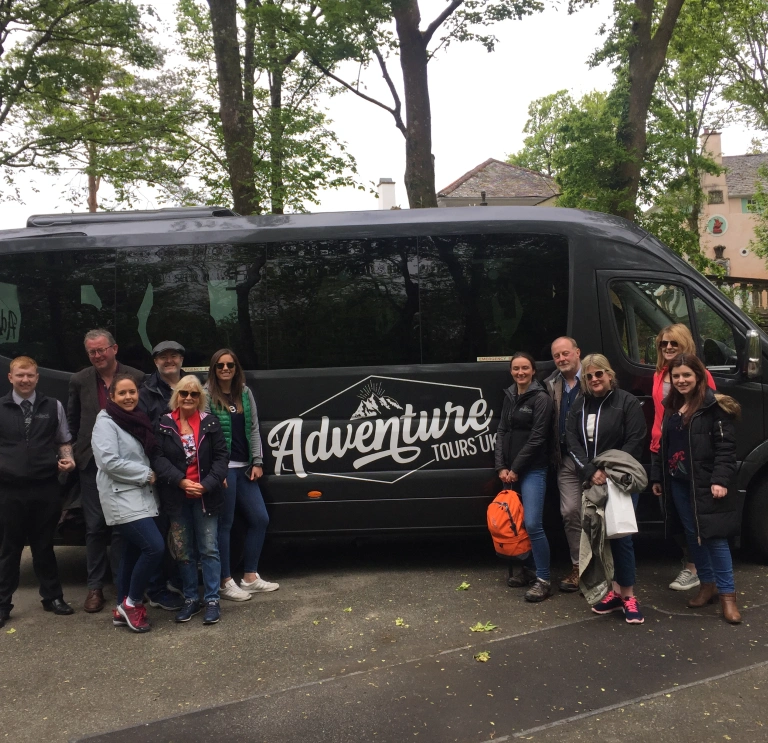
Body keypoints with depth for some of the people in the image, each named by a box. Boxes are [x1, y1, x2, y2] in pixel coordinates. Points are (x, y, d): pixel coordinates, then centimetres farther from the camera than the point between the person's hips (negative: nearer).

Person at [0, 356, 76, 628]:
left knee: (44, 545, 13)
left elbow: (63, 441, 14)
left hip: (46, 488, 1)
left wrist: (68, 459, -4)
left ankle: (52, 597, 26)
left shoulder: (53, 407, 6)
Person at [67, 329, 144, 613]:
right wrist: (77, 452, 6)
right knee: (95, 527, 7)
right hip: (92, 464, 2)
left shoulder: (136, 378, -3)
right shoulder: (79, 381, 4)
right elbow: (72, 421, 12)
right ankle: (95, 587, 18)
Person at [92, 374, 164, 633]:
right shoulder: (106, 422, -10)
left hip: (140, 496, 8)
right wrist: (146, 474, -14)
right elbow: (109, 462, -20)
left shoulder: (138, 421, 14)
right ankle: (132, 603, 0)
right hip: (122, 497, -8)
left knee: (133, 552, 12)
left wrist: (149, 476, 4)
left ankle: (123, 610, 21)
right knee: (155, 547, -16)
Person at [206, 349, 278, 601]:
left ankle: (250, 577, 21)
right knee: (224, 524, 2)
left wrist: (257, 462, 5)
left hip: (244, 467, 7)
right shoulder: (207, 395, -8)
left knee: (260, 519, 9)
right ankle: (226, 583, 13)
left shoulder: (245, 393, 9)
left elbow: (254, 429, 11)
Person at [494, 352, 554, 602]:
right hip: (510, 470, 6)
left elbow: (536, 438, -12)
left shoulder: (541, 399, -7)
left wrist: (515, 469, -10)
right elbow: (501, 432, 10)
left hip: (532, 470, -6)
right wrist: (501, 467, 0)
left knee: (532, 524, -11)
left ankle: (543, 580, -3)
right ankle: (528, 568, 24)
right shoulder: (509, 396, 12)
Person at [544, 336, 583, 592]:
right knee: (570, 512, 6)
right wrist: (556, 455, 1)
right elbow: (551, 424, 9)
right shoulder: (551, 384, 10)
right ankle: (578, 566, 18)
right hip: (567, 459, 5)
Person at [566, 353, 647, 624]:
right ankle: (615, 591, 15)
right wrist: (590, 472, -13)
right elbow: (572, 442, 1)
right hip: (591, 482, 4)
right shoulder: (579, 406, 10)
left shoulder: (627, 403, -4)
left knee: (620, 536, -5)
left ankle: (628, 595, 6)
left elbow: (634, 442, -10)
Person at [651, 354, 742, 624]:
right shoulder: (671, 407, 13)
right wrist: (657, 477, 15)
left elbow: (725, 447, -14)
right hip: (678, 484, 7)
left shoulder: (714, 407, -9)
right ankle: (707, 584, 26)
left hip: (705, 484, -7)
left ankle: (727, 594, 5)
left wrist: (721, 480, -23)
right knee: (693, 536, 12)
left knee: (714, 537, -4)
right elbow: (663, 445, 17)